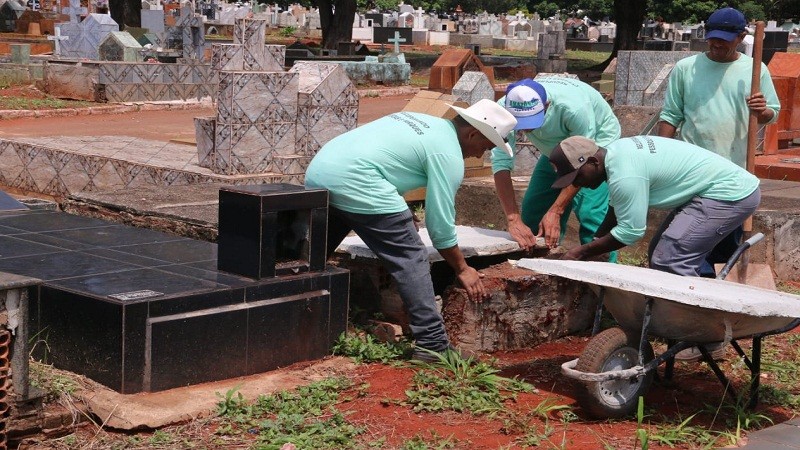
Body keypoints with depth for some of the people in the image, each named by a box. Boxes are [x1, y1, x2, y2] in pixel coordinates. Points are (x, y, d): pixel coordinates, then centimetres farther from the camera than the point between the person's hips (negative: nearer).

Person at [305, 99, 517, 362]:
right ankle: (432, 345, -3)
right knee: (411, 260, -3)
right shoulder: (449, 155, -1)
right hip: (355, 185, -9)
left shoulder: (422, 121, 24)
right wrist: (462, 270, 12)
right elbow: (440, 224, -1)